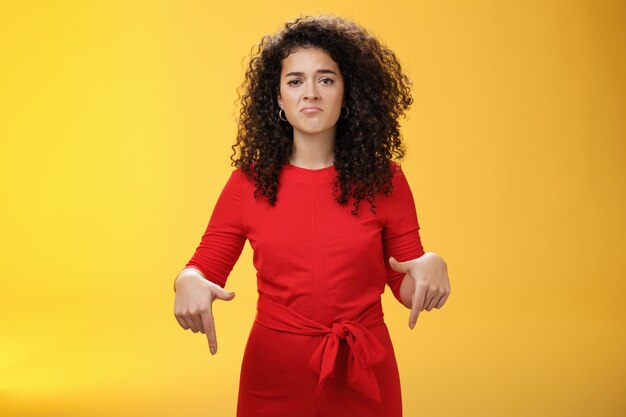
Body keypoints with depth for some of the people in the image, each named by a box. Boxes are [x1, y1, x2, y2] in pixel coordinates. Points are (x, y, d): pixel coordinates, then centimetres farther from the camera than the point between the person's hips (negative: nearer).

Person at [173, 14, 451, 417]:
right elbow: (206, 265, 2)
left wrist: (431, 266, -21)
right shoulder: (249, 180, -3)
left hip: (362, 374, 0)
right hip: (274, 372, 0)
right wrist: (188, 281, -21)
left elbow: (407, 288, 1)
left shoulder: (384, 179, -4)